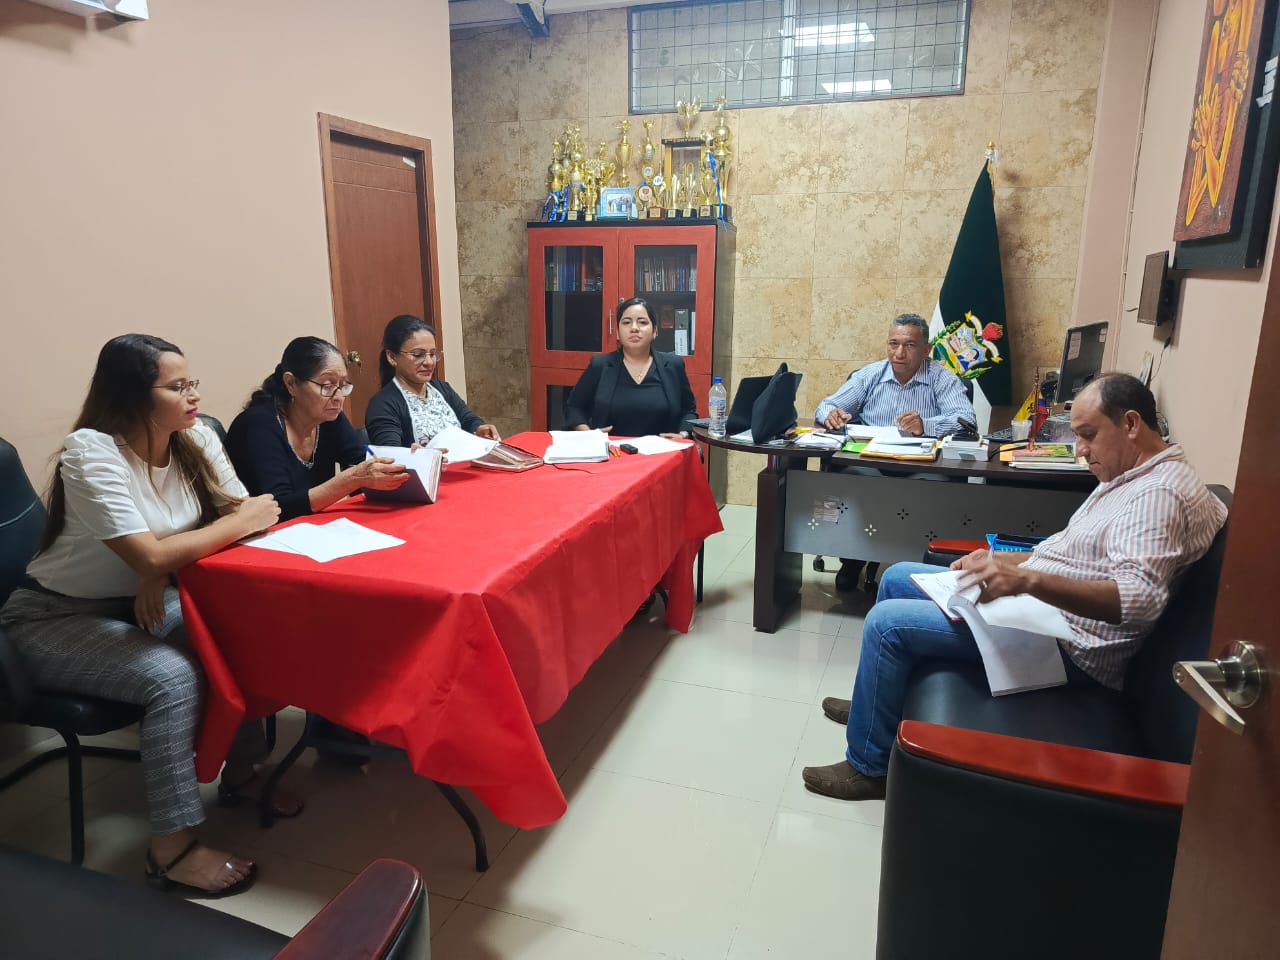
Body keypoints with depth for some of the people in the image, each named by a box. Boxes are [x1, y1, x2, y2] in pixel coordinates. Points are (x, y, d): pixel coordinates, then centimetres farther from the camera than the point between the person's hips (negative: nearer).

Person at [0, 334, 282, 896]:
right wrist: (239, 524, -22)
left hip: (139, 602, 6)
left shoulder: (196, 439, -6)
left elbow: (245, 512, -10)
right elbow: (149, 557, -32)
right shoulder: (91, 452, -25)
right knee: (173, 676, -28)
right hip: (55, 617, -6)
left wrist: (164, 571, -23)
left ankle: (241, 768, 5)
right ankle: (172, 849, -15)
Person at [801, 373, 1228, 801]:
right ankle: (876, 705, 30)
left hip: (1065, 646, -11)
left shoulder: (1161, 494, -21)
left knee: (886, 622, -17)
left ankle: (868, 766, 1)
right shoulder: (1129, 476, 12)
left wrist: (1027, 579, -46)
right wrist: (999, 561, 5)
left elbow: (1140, 598, -35)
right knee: (898, 577, 16)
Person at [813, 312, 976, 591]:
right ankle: (851, 559, -8)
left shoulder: (942, 379, 5)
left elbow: (967, 420, -10)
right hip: (868, 465, 2)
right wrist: (831, 414, -14)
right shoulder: (870, 375, 14)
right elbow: (827, 406, 13)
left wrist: (925, 425, -30)